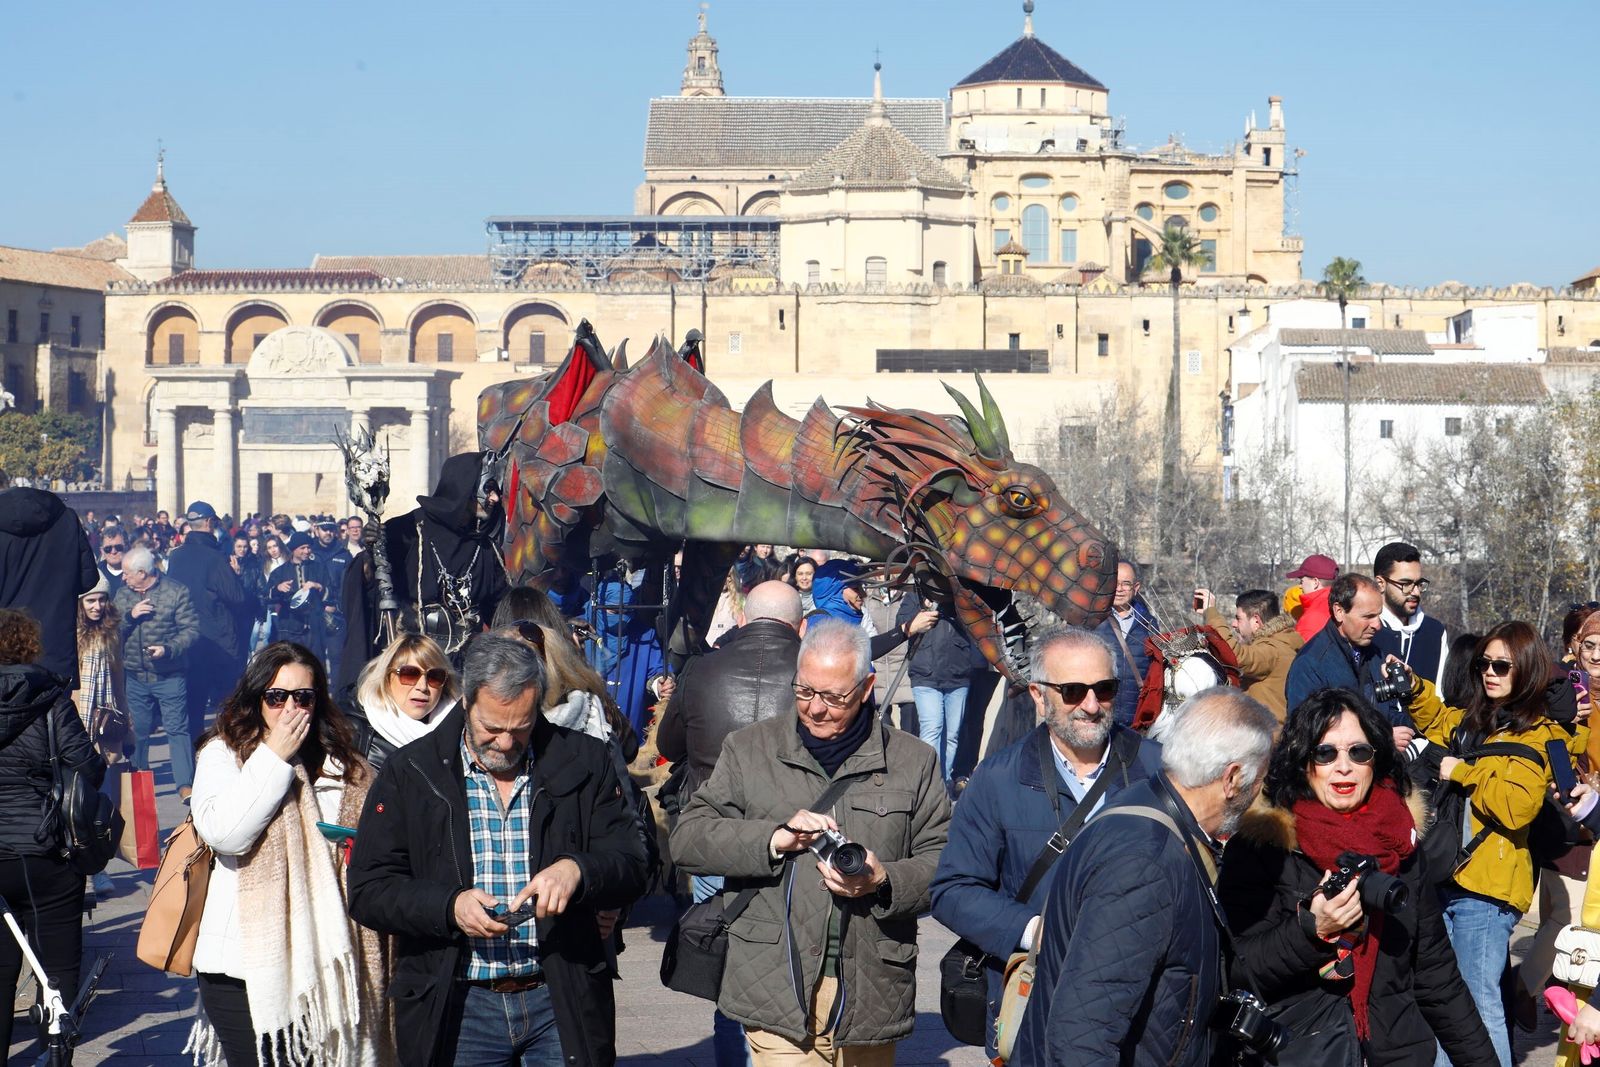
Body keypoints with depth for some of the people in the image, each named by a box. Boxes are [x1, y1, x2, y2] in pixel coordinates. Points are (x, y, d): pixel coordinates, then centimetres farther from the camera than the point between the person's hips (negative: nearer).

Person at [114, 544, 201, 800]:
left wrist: (168, 649, -22)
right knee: (138, 730, 13)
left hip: (170, 676, -4)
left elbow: (192, 629, -9)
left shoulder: (176, 593, -5)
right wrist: (129, 616, -12)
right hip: (135, 676, 4)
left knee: (177, 729, -7)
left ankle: (185, 784, -7)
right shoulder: (122, 595, 9)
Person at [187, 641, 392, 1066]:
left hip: (320, 962, 4)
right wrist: (275, 756, -12)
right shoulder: (224, 754, 1)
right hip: (243, 962, -3)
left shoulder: (344, 767, 12)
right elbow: (224, 833, -16)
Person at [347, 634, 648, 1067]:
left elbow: (631, 867, 3)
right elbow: (367, 890, -3)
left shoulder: (581, 762, 4)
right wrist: (449, 907, -20)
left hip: (561, 998, 1)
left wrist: (577, 870, -19)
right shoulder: (409, 774, 1)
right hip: (456, 1008, -1)